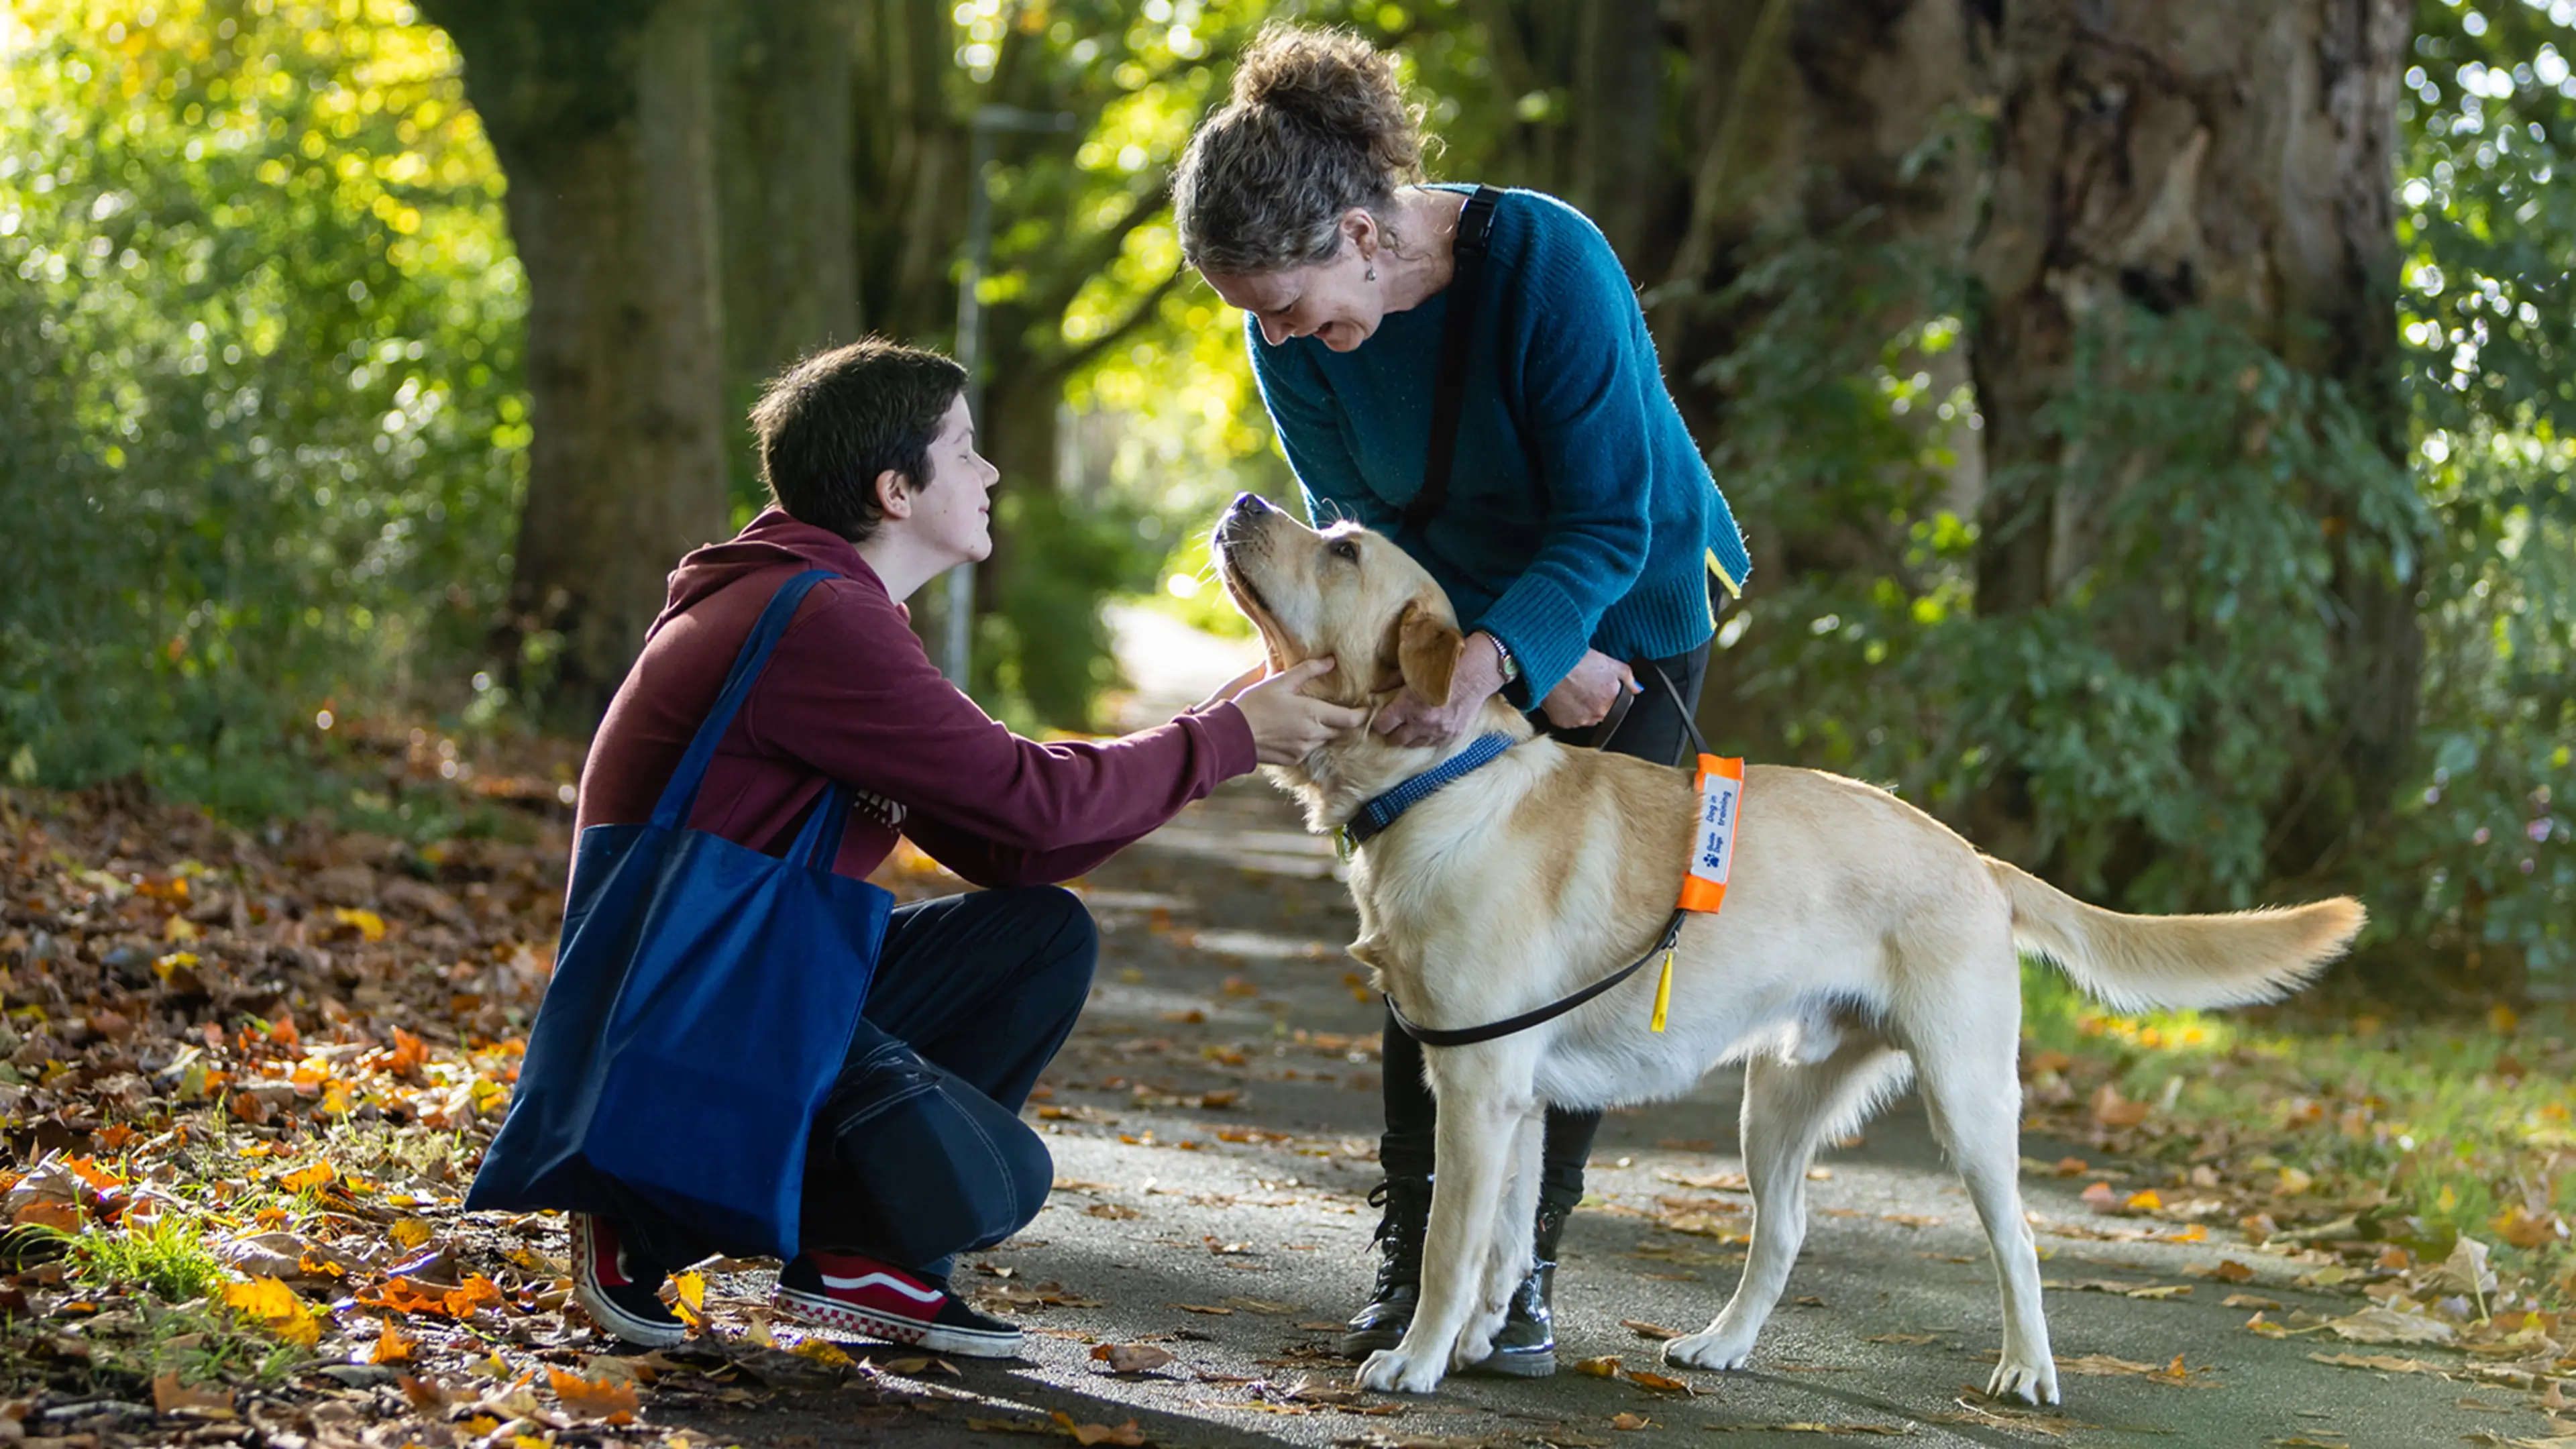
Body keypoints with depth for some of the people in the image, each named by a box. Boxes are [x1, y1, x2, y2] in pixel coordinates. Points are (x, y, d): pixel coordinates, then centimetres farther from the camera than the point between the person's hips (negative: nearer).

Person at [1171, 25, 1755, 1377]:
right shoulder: (1294, 334, -18)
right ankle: (1409, 1252, 3)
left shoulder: (1550, 262, -33)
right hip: (1468, 621, 4)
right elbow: (1365, 533, -9)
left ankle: (1520, 1267, 0)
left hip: (1631, 606, -4)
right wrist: (1537, 665, -19)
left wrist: (1487, 660, -45)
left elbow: (1607, 524, -30)